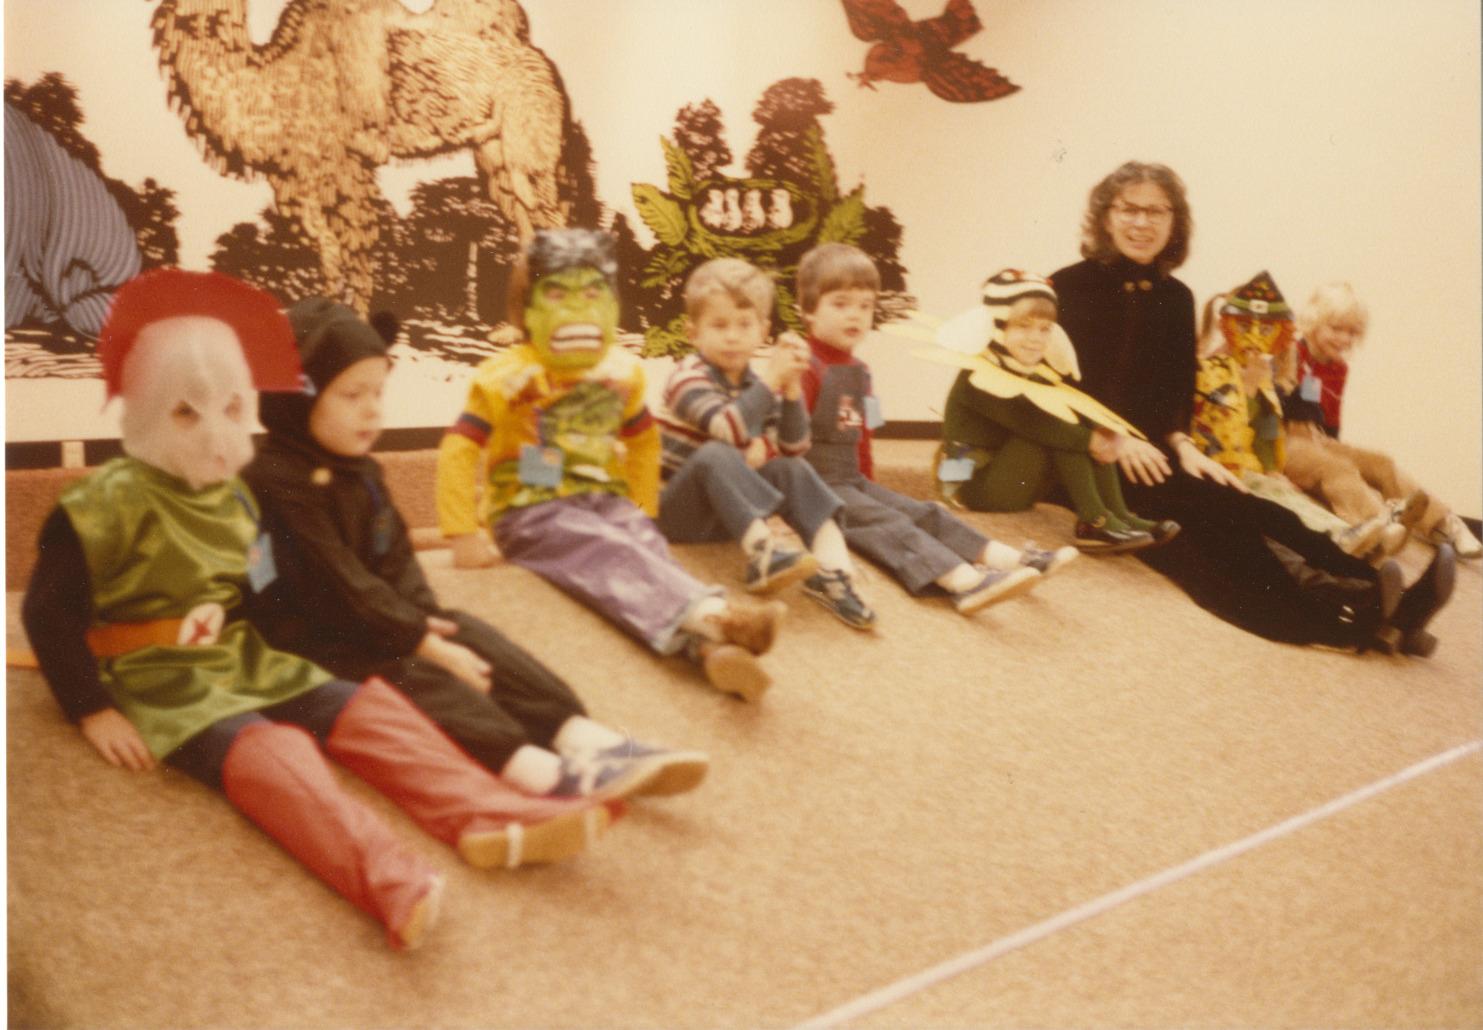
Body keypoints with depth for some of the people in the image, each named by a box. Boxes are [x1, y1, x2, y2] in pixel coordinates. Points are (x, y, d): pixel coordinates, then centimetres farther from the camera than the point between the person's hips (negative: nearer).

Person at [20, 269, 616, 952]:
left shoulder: (233, 495, 12)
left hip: (245, 663, 8)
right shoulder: (108, 503, -11)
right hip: (165, 684, -8)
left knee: (373, 711, -11)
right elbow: (48, 611, -11)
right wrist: (93, 712, -14)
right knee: (275, 757, -33)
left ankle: (490, 821, -28)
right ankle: (392, 882, -56)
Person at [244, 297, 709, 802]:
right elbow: (341, 584, -22)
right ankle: (535, 771, -50)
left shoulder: (360, 471, 12)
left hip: (379, 622, 9)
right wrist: (425, 643, -22)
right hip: (316, 643, -9)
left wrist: (423, 619, -8)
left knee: (470, 636, -11)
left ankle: (584, 737, -26)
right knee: (410, 673, -30)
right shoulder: (278, 480, -18)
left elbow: (396, 559, 12)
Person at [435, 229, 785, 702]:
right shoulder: (510, 378, -8)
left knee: (651, 552, -28)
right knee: (613, 559, -33)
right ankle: (709, 613, -59)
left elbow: (644, 440, 26)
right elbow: (458, 449, -12)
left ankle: (711, 649, -55)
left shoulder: (621, 373, 9)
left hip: (605, 502, 5)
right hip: (532, 509, -5)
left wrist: (642, 511, 16)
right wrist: (464, 536, -18)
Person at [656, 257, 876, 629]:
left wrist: (791, 391, -12)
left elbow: (793, 449, 1)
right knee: (716, 455, -32)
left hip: (731, 512, 6)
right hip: (677, 511, -6)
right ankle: (763, 553, -43)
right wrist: (771, 381, -30)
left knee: (790, 469, -15)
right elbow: (730, 429, -30)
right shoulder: (688, 378, -13)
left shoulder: (756, 385, 8)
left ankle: (832, 563, -31)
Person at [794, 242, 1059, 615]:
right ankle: (965, 581, -44)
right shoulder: (806, 368, -12)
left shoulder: (859, 371, 17)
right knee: (888, 525, -26)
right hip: (817, 485, -9)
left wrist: (869, 484, 26)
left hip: (852, 480, 9)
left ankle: (1008, 558, -15)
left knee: (925, 514, -4)